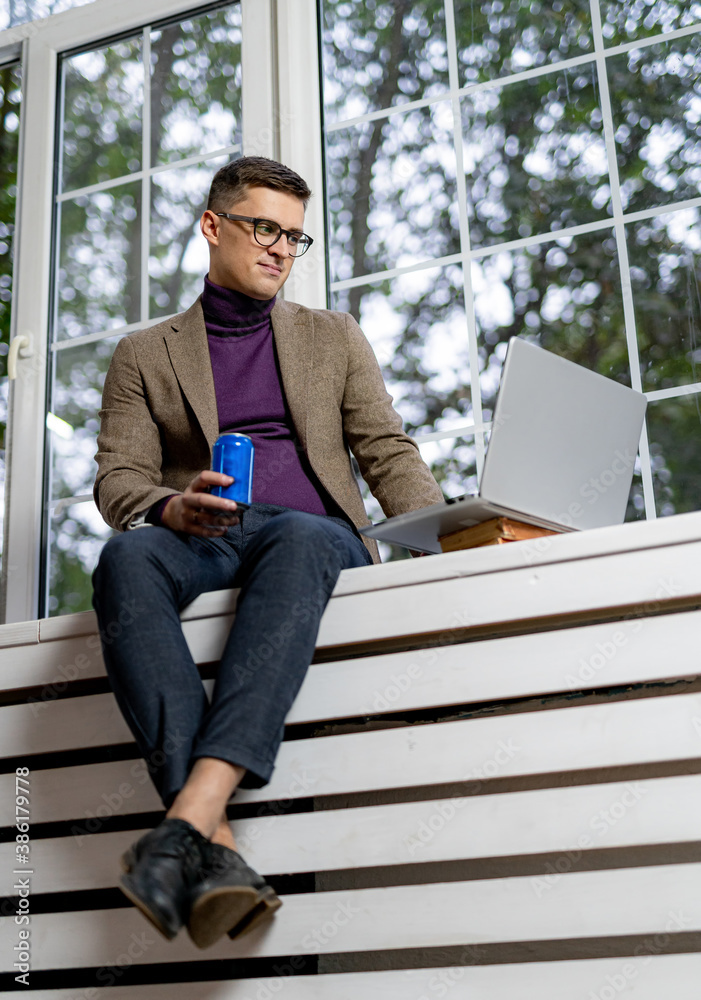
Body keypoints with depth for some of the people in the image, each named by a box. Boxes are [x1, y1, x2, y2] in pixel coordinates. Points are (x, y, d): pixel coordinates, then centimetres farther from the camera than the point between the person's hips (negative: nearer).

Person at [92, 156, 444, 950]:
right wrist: (171, 507, -17)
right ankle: (215, 850, -47)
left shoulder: (334, 338, 23)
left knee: (296, 540, -38)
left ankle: (194, 812, -51)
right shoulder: (145, 356, 20)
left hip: (315, 534, 0)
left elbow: (388, 454, 13)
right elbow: (117, 478, 8)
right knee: (127, 557, -36)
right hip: (199, 541, 0)